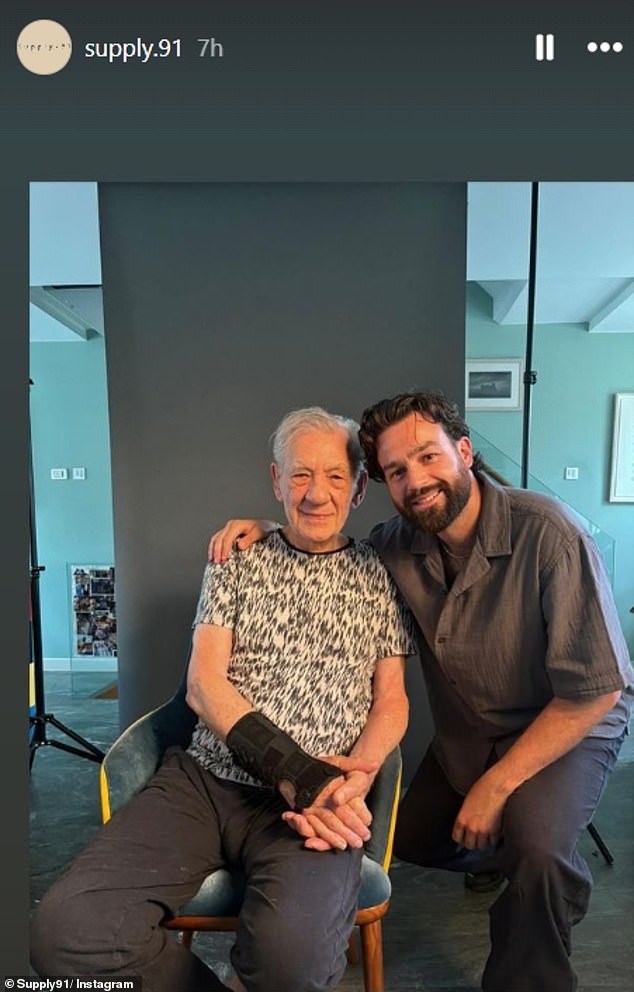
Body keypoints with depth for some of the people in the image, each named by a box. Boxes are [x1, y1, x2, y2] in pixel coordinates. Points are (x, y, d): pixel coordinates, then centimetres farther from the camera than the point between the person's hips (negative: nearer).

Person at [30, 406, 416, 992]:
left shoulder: (378, 576, 8)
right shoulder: (236, 564, 9)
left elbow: (391, 701, 7)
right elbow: (204, 684, -1)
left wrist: (353, 781, -14)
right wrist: (293, 770, -15)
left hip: (321, 799, -1)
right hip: (204, 779, 2)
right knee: (66, 929, -21)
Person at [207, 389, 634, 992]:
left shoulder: (548, 535, -29)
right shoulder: (398, 545, -13)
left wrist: (496, 786, -21)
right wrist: (266, 531, -18)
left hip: (572, 726, -5)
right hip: (465, 734, 6)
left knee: (533, 846, -31)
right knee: (403, 841, 14)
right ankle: (529, 863, 40)